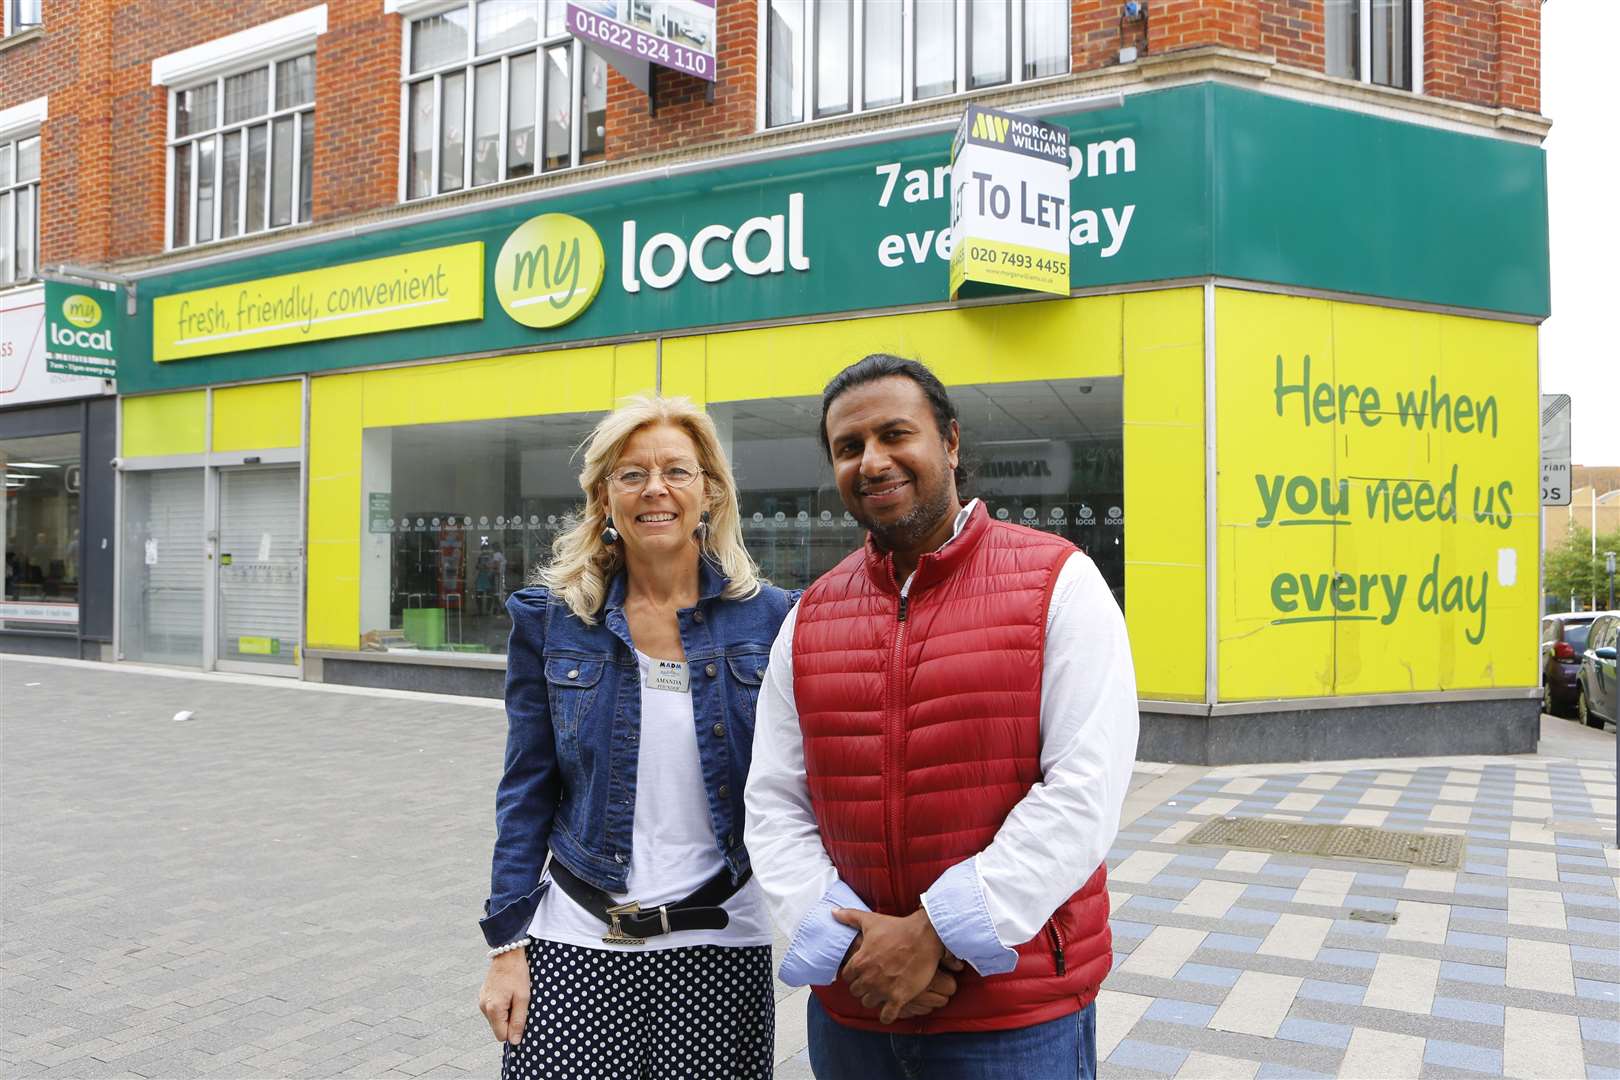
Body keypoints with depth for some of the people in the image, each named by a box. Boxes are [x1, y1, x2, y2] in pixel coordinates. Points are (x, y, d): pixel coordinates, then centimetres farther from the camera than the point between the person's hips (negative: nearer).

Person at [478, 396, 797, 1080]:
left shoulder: (769, 618, -3)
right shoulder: (550, 619, 0)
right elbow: (528, 791, 4)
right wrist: (506, 944, 1)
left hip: (718, 945, 0)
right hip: (577, 944, 1)